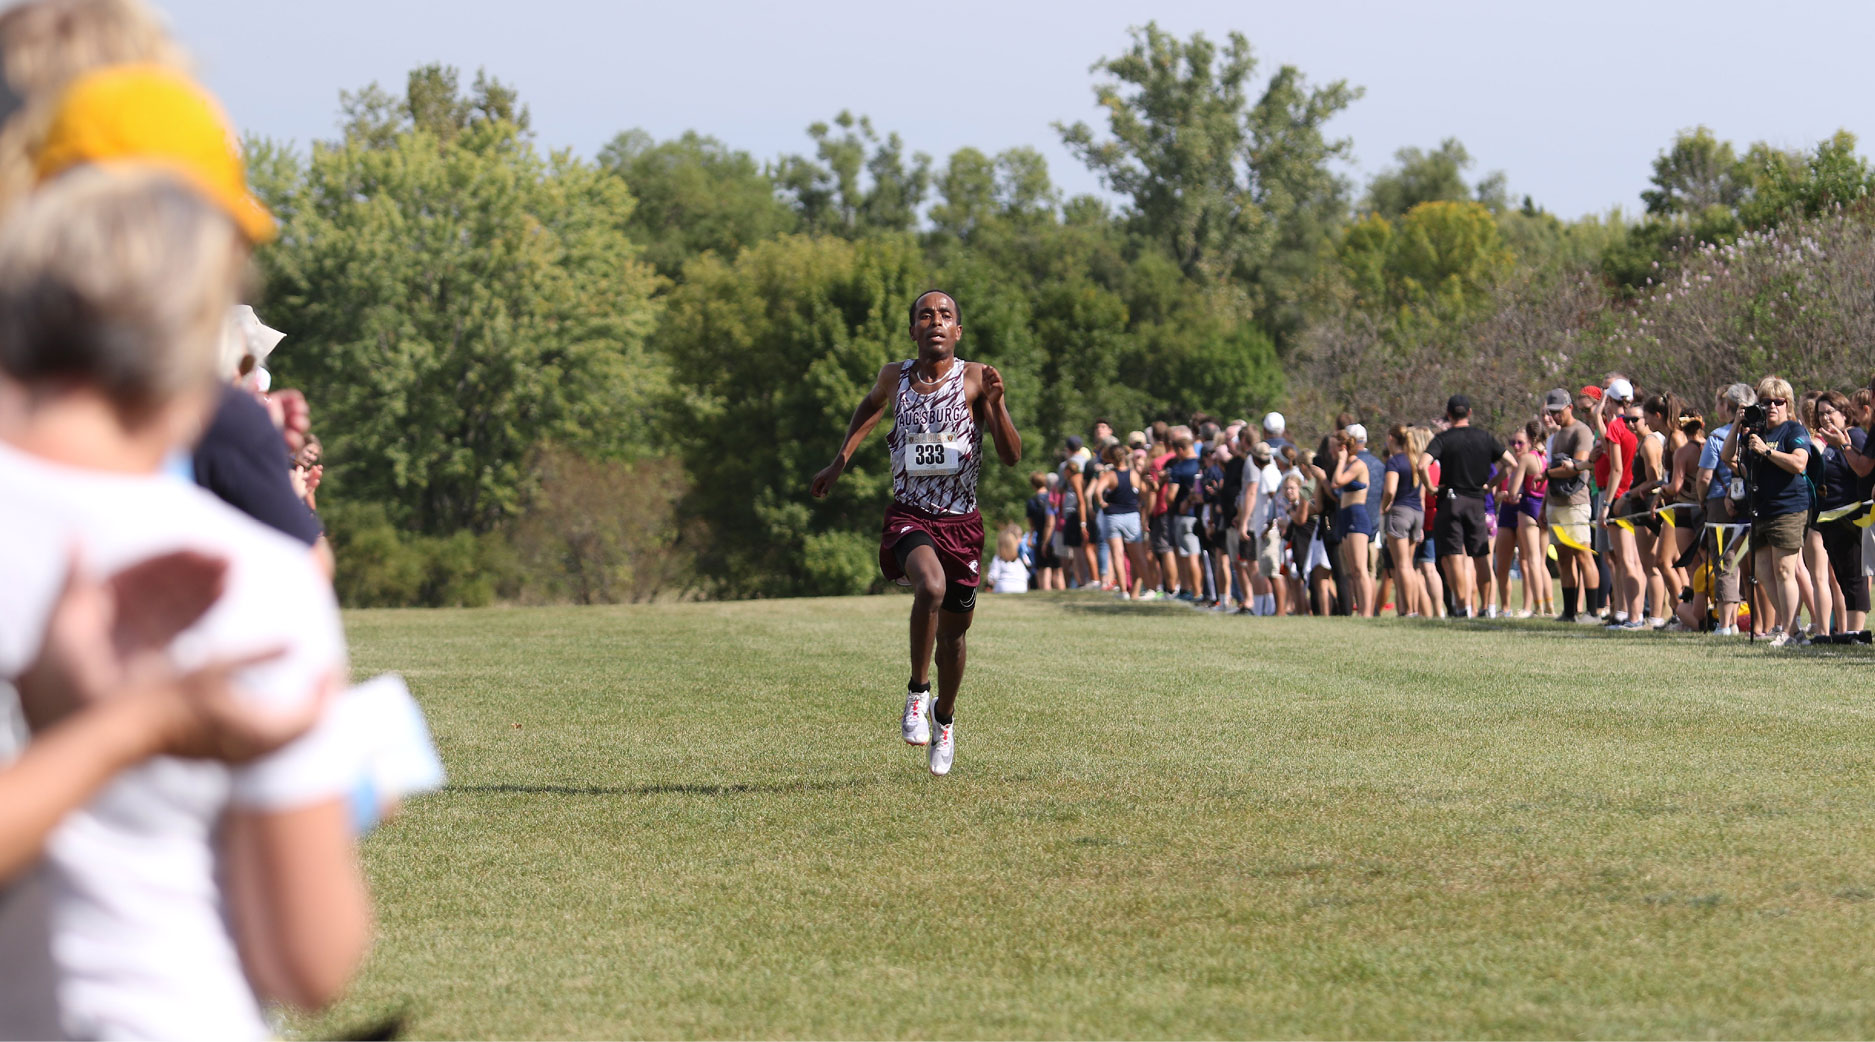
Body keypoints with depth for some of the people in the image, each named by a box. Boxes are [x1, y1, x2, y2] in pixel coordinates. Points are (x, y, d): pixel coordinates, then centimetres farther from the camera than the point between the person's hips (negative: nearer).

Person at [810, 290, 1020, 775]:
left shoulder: (975, 379, -5)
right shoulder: (895, 377, 1)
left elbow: (1012, 456, -11)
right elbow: (872, 405, 27)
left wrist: (996, 403, -25)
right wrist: (840, 461, 22)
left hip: (960, 521, 1)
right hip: (909, 516, -1)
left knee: (953, 631, 13)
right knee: (931, 585, -33)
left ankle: (945, 716, 40)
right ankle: (917, 693, -18)